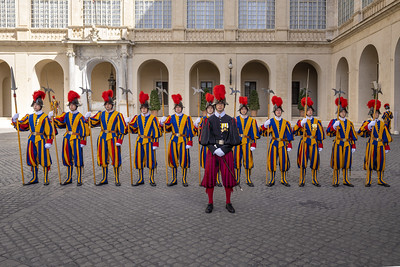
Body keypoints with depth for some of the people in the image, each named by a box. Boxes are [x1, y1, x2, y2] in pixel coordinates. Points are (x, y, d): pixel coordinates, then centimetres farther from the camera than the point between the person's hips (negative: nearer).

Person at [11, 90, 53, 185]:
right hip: (32, 140, 6)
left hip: (41, 140, -5)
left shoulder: (45, 117, -5)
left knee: (43, 159, -1)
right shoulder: (30, 117, 10)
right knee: (33, 159, 11)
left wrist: (48, 142, -14)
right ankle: (34, 178, 24)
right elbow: (21, 126, 12)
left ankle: (46, 179, 9)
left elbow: (49, 130, -8)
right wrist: (15, 120, -6)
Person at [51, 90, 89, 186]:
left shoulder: (80, 116, -5)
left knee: (78, 159, -3)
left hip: (76, 139, -5)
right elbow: (58, 122, 12)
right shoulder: (66, 115, 8)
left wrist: (83, 142, -11)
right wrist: (52, 118, -7)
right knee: (68, 159, 11)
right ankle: (69, 178, 23)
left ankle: (79, 179, 7)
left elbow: (84, 130, -7)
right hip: (67, 139, 5)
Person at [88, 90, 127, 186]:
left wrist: (119, 140, -11)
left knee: (115, 159, -2)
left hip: (113, 139, -4)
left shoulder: (117, 115, -2)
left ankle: (117, 180, 8)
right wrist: (88, 118, -6)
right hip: (102, 138, 4)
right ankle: (104, 179, 20)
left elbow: (122, 129, -4)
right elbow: (93, 123, 12)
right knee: (103, 159, 8)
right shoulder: (101, 114, 10)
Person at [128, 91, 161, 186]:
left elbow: (156, 132, -4)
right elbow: (134, 130, 12)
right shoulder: (137, 118, 8)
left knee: (151, 160, -2)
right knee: (139, 160, 6)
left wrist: (155, 143, -9)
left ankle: (152, 180, 11)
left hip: (149, 142, -3)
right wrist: (129, 124, -5)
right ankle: (141, 179, 19)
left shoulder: (152, 118, -2)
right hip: (139, 141, 4)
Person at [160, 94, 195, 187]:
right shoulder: (170, 118, 8)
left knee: (184, 159, -2)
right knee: (173, 160, 5)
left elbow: (190, 131, -1)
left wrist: (189, 142, -8)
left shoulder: (187, 118, 2)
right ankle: (174, 179, 18)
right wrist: (164, 123, -11)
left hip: (183, 141, -2)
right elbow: (168, 129, 7)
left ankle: (184, 180, 10)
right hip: (173, 140, 2)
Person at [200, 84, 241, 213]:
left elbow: (233, 138, -2)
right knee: (210, 176, 2)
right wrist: (214, 149, -14)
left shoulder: (230, 120, 3)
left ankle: (228, 203, 20)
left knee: (228, 177, 4)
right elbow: (206, 138, -2)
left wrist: (223, 150, -13)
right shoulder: (209, 120, 3)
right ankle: (210, 203, 16)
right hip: (212, 152, 0)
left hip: (226, 152, 0)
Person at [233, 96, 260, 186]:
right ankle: (237, 180, 13)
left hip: (247, 142, 0)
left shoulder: (252, 120, 6)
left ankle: (248, 180, 14)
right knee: (237, 160, 2)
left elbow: (254, 133, 4)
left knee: (248, 160, 2)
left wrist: (254, 143, -4)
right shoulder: (236, 119, 7)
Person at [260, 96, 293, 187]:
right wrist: (265, 126, -23)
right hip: (273, 144, -1)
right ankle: (272, 180, 12)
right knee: (272, 161, 0)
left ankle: (283, 179, 17)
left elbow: (289, 135, 7)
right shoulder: (270, 121, 3)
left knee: (284, 161, 3)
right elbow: (264, 133, -4)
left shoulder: (286, 122, 7)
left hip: (283, 144, 1)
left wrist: (289, 145, 0)